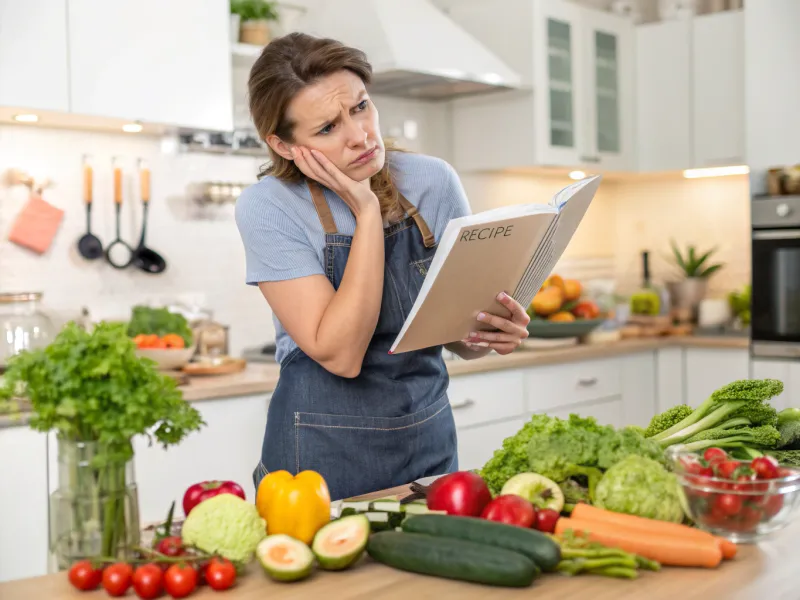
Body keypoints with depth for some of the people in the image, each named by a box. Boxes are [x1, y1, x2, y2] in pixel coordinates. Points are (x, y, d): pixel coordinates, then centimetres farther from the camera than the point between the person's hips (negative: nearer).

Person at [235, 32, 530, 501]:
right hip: (325, 456, -3)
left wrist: (495, 333, -18)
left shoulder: (433, 182, -5)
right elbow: (340, 354, -23)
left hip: (430, 441, 4)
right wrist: (368, 211, -22)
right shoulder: (267, 209, -15)